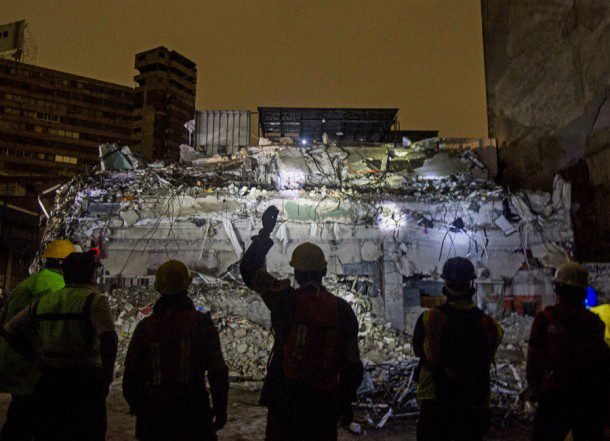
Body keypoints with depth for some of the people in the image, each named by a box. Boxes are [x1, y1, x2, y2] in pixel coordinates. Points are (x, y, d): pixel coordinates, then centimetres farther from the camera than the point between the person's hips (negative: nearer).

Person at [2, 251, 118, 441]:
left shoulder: (42, 302, 9)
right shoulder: (94, 299, -11)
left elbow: (9, 331, 16)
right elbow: (109, 339, -25)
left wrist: (35, 357, 11)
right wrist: (107, 376, -14)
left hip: (48, 380, 5)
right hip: (84, 381, -5)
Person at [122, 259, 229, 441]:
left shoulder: (145, 326, 0)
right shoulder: (201, 322, -8)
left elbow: (131, 376, 5)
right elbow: (217, 371, -9)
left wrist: (138, 407, 19)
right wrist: (220, 409, 1)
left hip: (153, 414, 3)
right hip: (192, 412, -3)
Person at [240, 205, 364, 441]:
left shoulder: (285, 299, -10)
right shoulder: (343, 310, -3)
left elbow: (250, 270, 2)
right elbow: (352, 364, 1)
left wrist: (265, 232, 9)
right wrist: (347, 401, 14)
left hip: (285, 400, -2)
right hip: (325, 403, 2)